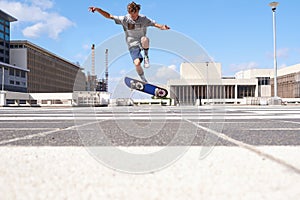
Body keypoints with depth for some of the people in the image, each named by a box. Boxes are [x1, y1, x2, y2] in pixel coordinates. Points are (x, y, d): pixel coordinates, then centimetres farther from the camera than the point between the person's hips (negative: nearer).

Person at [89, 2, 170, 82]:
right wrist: (97, 9, -16)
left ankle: (146, 56, -9)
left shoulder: (144, 19, -4)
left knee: (144, 39, -38)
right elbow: (108, 16, -5)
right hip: (133, 45, 0)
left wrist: (163, 27, -29)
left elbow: (156, 24, -7)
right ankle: (144, 80, 4)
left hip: (142, 43, 0)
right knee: (137, 63, -22)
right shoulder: (124, 19, -7)